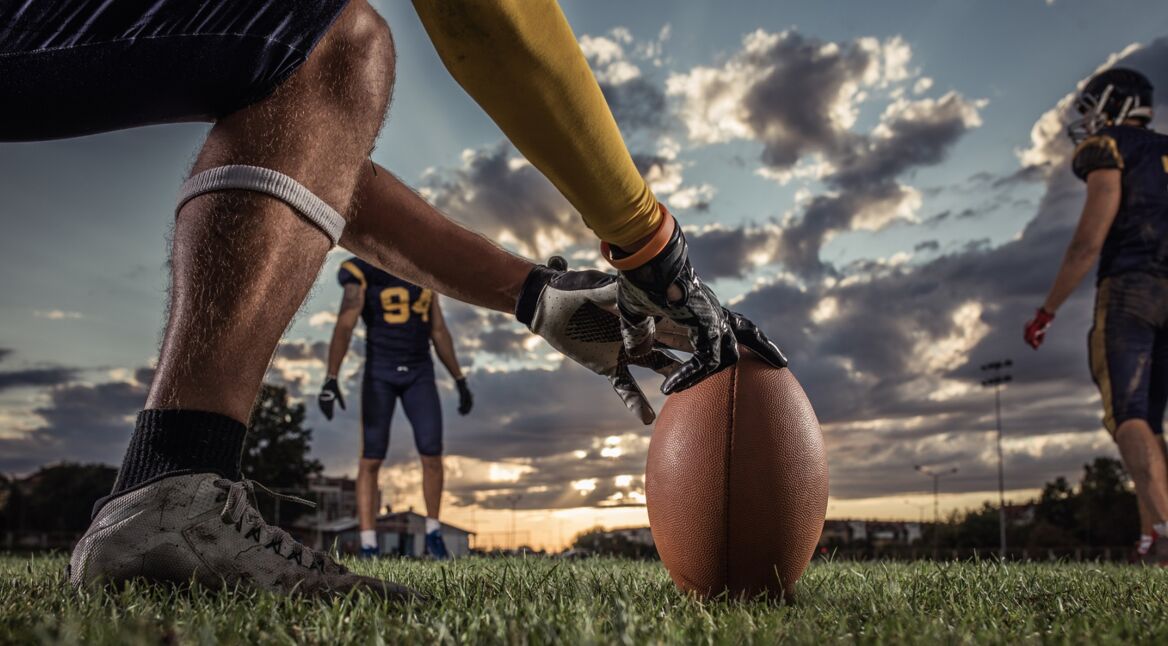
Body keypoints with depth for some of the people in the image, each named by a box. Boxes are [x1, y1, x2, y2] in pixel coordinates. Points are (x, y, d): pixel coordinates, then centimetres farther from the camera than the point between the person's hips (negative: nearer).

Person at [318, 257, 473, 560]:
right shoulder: (364, 275, -5)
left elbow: (439, 332, 13)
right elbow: (344, 328, -16)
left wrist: (460, 381, 11)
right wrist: (331, 380, -27)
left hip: (419, 373, 3)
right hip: (379, 373, -3)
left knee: (432, 455, -5)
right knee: (371, 460, -4)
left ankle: (433, 533, 15)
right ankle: (368, 548, 5)